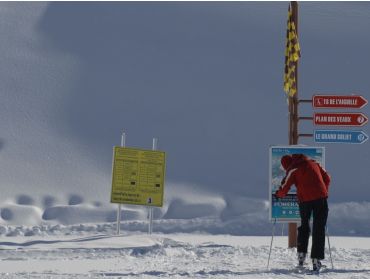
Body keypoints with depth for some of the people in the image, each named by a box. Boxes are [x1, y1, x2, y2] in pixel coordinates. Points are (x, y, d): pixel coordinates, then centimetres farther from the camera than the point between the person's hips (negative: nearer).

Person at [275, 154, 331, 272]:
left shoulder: (292, 169, 0)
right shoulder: (313, 163, 14)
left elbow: (284, 188, -1)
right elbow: (327, 178, 17)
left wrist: (278, 194, 20)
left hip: (305, 199, -2)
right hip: (321, 198, 2)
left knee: (304, 226, 21)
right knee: (319, 229, 3)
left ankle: (301, 254, 21)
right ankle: (316, 259, -2)